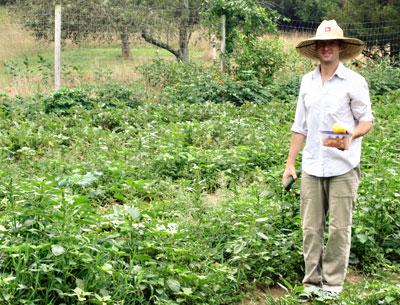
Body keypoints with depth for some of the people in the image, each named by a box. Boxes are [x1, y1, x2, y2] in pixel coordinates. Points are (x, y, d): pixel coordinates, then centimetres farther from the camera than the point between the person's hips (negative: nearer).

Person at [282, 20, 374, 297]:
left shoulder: (354, 82, -2)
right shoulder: (307, 82, 11)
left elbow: (367, 121, 2)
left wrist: (351, 134, -21)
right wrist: (290, 163, 12)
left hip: (343, 168, -4)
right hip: (311, 167, 4)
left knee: (339, 229, 0)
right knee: (311, 228, 6)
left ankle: (333, 284, 11)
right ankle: (312, 282, 15)